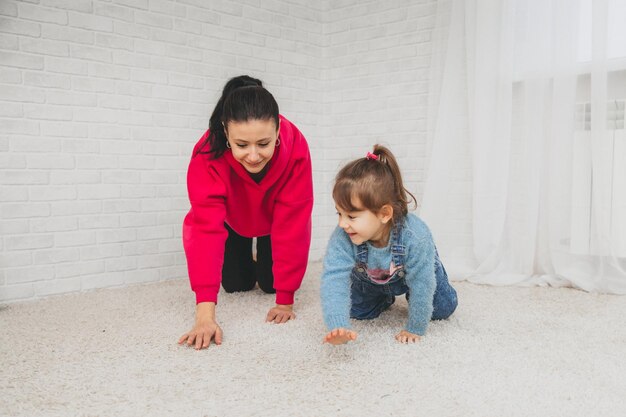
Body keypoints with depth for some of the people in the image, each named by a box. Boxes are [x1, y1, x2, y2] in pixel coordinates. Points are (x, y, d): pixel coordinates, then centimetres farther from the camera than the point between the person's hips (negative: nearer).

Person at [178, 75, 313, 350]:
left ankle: (266, 264, 30)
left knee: (270, 283, -4)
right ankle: (247, 263, 32)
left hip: (273, 217, 0)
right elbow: (205, 227, -46)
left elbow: (291, 224, -34)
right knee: (236, 285, -2)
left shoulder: (295, 147, -40)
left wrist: (285, 299, -32)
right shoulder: (209, 153, -41)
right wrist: (205, 313, -53)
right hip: (233, 217, 0)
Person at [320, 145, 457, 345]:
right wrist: (338, 326, -65)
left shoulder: (415, 237, -46)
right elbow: (334, 278, -49)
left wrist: (415, 329, -26)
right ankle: (385, 299, 35)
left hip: (410, 274, -1)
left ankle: (407, 295, 31)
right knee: (359, 311, 4)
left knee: (443, 309, 1)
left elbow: (421, 284, -35)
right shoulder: (342, 237, -41)